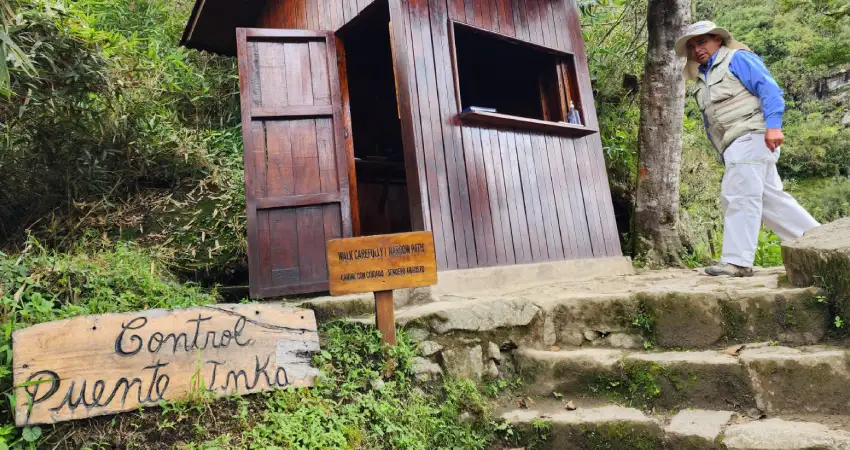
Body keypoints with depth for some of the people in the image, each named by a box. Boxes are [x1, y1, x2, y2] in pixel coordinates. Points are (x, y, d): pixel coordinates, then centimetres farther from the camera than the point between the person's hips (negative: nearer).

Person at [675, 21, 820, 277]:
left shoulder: (737, 59, 2)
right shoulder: (702, 81, 24)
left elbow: (769, 89, -10)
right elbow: (711, 124, 23)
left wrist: (773, 125, -22)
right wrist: (723, 154, 19)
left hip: (750, 135, -8)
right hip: (735, 147, 8)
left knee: (737, 195, -14)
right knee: (770, 198, 9)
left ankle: (737, 261, -14)